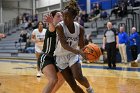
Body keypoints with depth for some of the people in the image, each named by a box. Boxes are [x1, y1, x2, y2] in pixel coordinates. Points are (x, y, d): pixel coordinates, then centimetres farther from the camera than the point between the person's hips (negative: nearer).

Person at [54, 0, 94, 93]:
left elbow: (82, 46, -1)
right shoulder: (60, 27, -21)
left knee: (78, 77, -21)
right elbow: (64, 44, -32)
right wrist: (79, 52, -45)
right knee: (73, 85, -1)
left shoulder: (80, 28, -10)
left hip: (73, 55, 1)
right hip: (61, 57, -1)